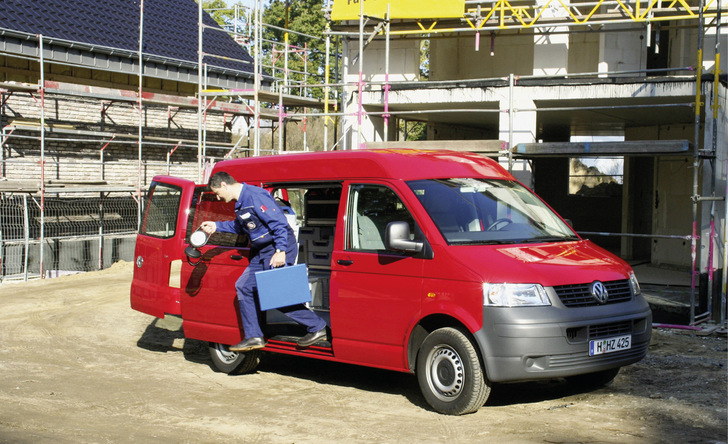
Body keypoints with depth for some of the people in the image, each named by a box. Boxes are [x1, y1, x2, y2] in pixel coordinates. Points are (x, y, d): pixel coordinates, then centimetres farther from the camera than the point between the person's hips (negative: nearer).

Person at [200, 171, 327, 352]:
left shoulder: (255, 196, -18)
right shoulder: (241, 201, 14)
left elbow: (279, 223, -22)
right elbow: (240, 226, 33)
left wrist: (280, 251, -28)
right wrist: (217, 226, 26)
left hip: (279, 251, -11)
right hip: (262, 253, 11)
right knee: (244, 286, 11)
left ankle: (317, 327, -1)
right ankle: (253, 337, 15)